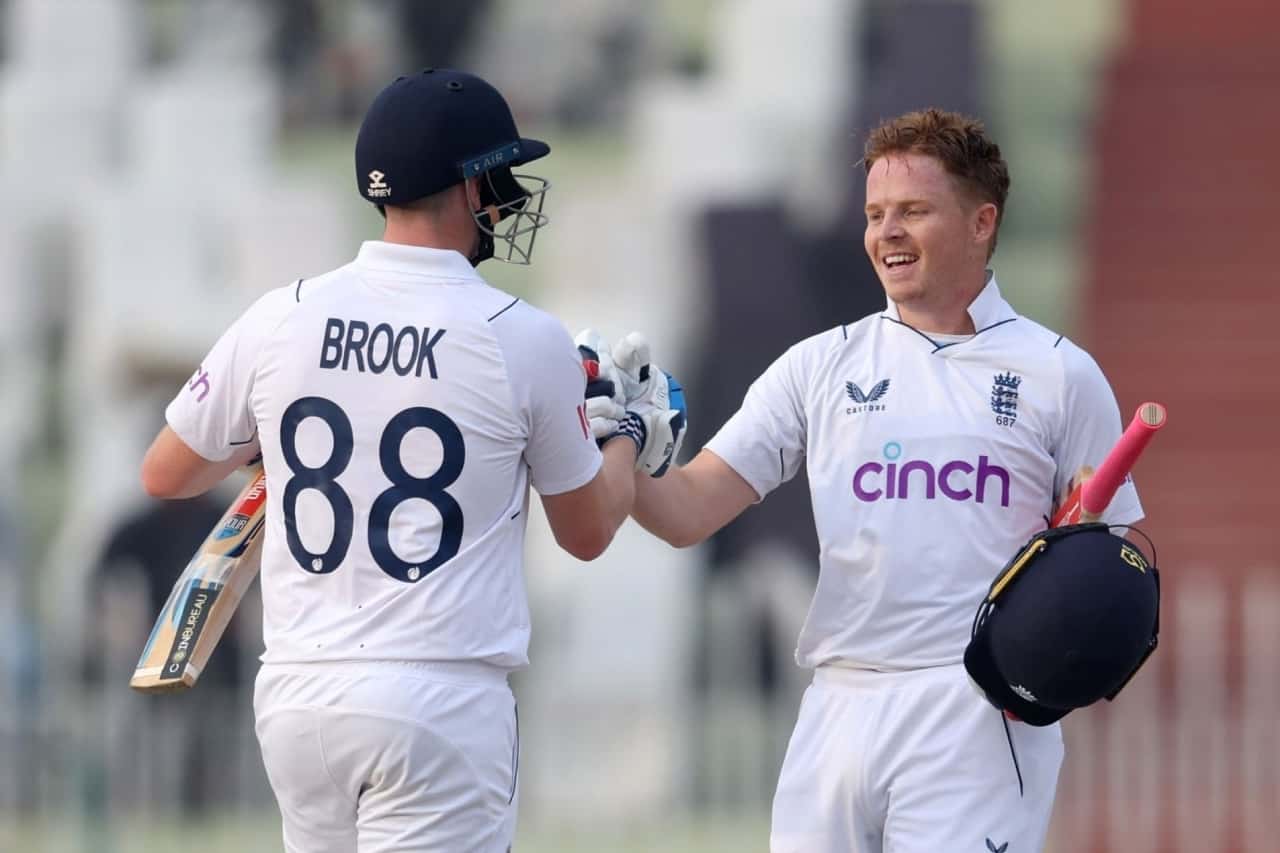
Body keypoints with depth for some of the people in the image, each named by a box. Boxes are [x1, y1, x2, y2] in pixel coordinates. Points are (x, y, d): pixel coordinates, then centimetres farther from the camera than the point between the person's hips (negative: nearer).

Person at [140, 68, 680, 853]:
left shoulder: (280, 321, 1)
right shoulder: (526, 340, -6)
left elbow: (164, 475, 15)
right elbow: (587, 531, 9)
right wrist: (630, 433, 29)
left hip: (298, 697, 4)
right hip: (442, 699, -4)